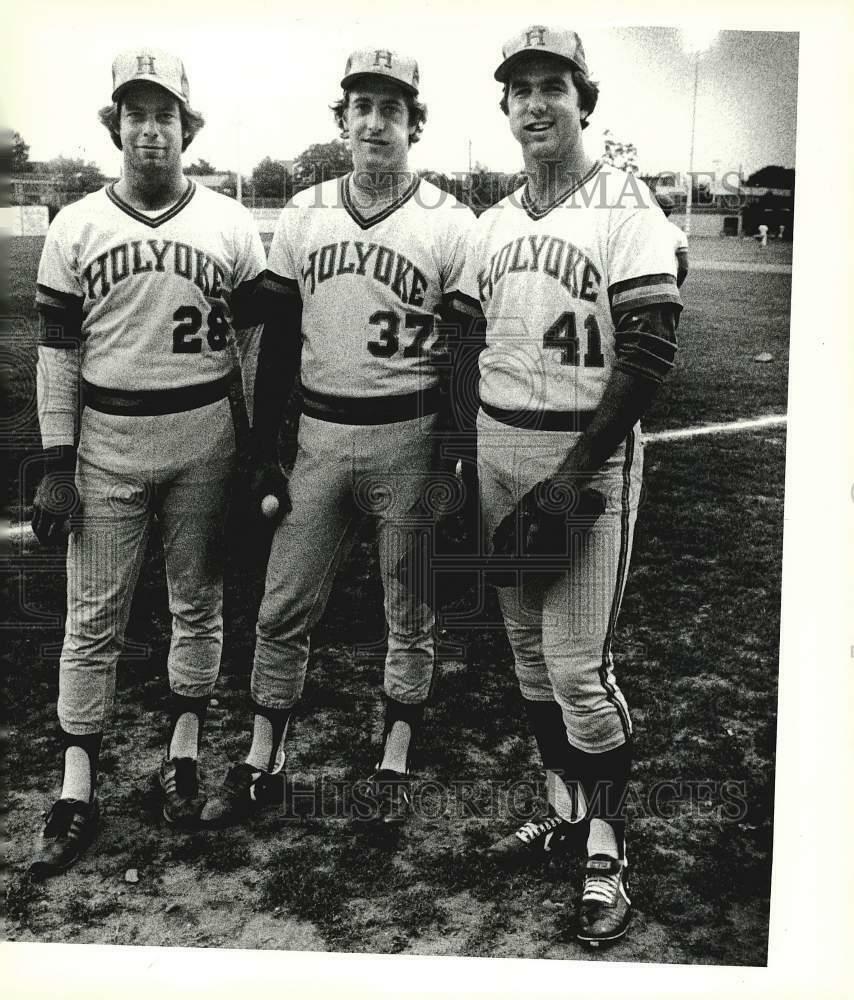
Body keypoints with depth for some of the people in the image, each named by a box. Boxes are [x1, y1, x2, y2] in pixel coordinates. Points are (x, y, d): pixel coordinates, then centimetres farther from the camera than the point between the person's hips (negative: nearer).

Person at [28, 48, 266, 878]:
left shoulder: (228, 225, 2)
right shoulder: (76, 227, 2)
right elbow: (58, 351, 2)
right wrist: (56, 465, -3)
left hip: (205, 437, 0)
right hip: (106, 442, 0)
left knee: (197, 602, 10)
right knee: (93, 618, 3)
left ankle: (182, 750, 29)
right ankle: (76, 793, 13)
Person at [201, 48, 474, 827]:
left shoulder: (449, 224, -4)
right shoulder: (304, 215, 6)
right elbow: (277, 344, 8)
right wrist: (264, 453, 5)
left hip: (409, 437, -3)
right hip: (319, 435, 3)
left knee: (410, 615, 9)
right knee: (283, 611, 7)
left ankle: (395, 765, 26)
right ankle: (263, 765, 23)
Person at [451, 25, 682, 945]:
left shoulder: (623, 207, -7)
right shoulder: (493, 225, 13)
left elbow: (649, 351, -14)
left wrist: (573, 475, -18)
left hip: (587, 455, -6)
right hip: (499, 451, 6)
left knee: (579, 666, -6)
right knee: (528, 650, 13)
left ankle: (607, 853, 10)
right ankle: (564, 807, 30)